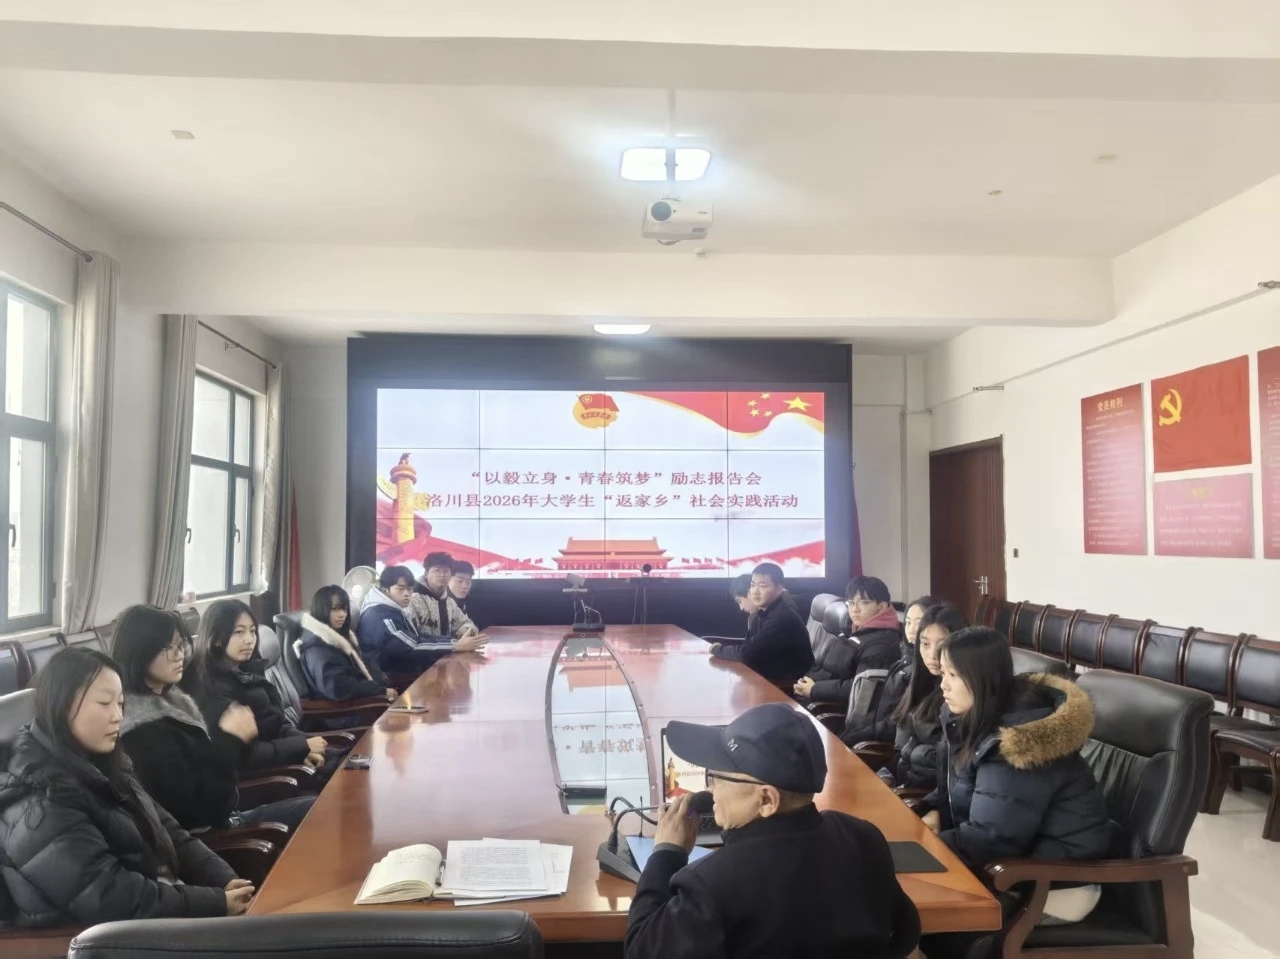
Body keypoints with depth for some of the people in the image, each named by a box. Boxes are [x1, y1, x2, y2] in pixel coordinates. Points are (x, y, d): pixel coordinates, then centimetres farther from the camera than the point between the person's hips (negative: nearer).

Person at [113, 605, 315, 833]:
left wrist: (231, 735, -7)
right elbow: (194, 808, -24)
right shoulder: (144, 729, -23)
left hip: (220, 818, 9)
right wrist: (230, 739, -19)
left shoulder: (169, 698, 7)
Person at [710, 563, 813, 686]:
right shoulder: (763, 612, 4)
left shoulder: (783, 618, -24)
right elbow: (750, 647, 4)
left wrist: (717, 649, -8)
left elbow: (747, 653, -23)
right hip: (770, 677, 7)